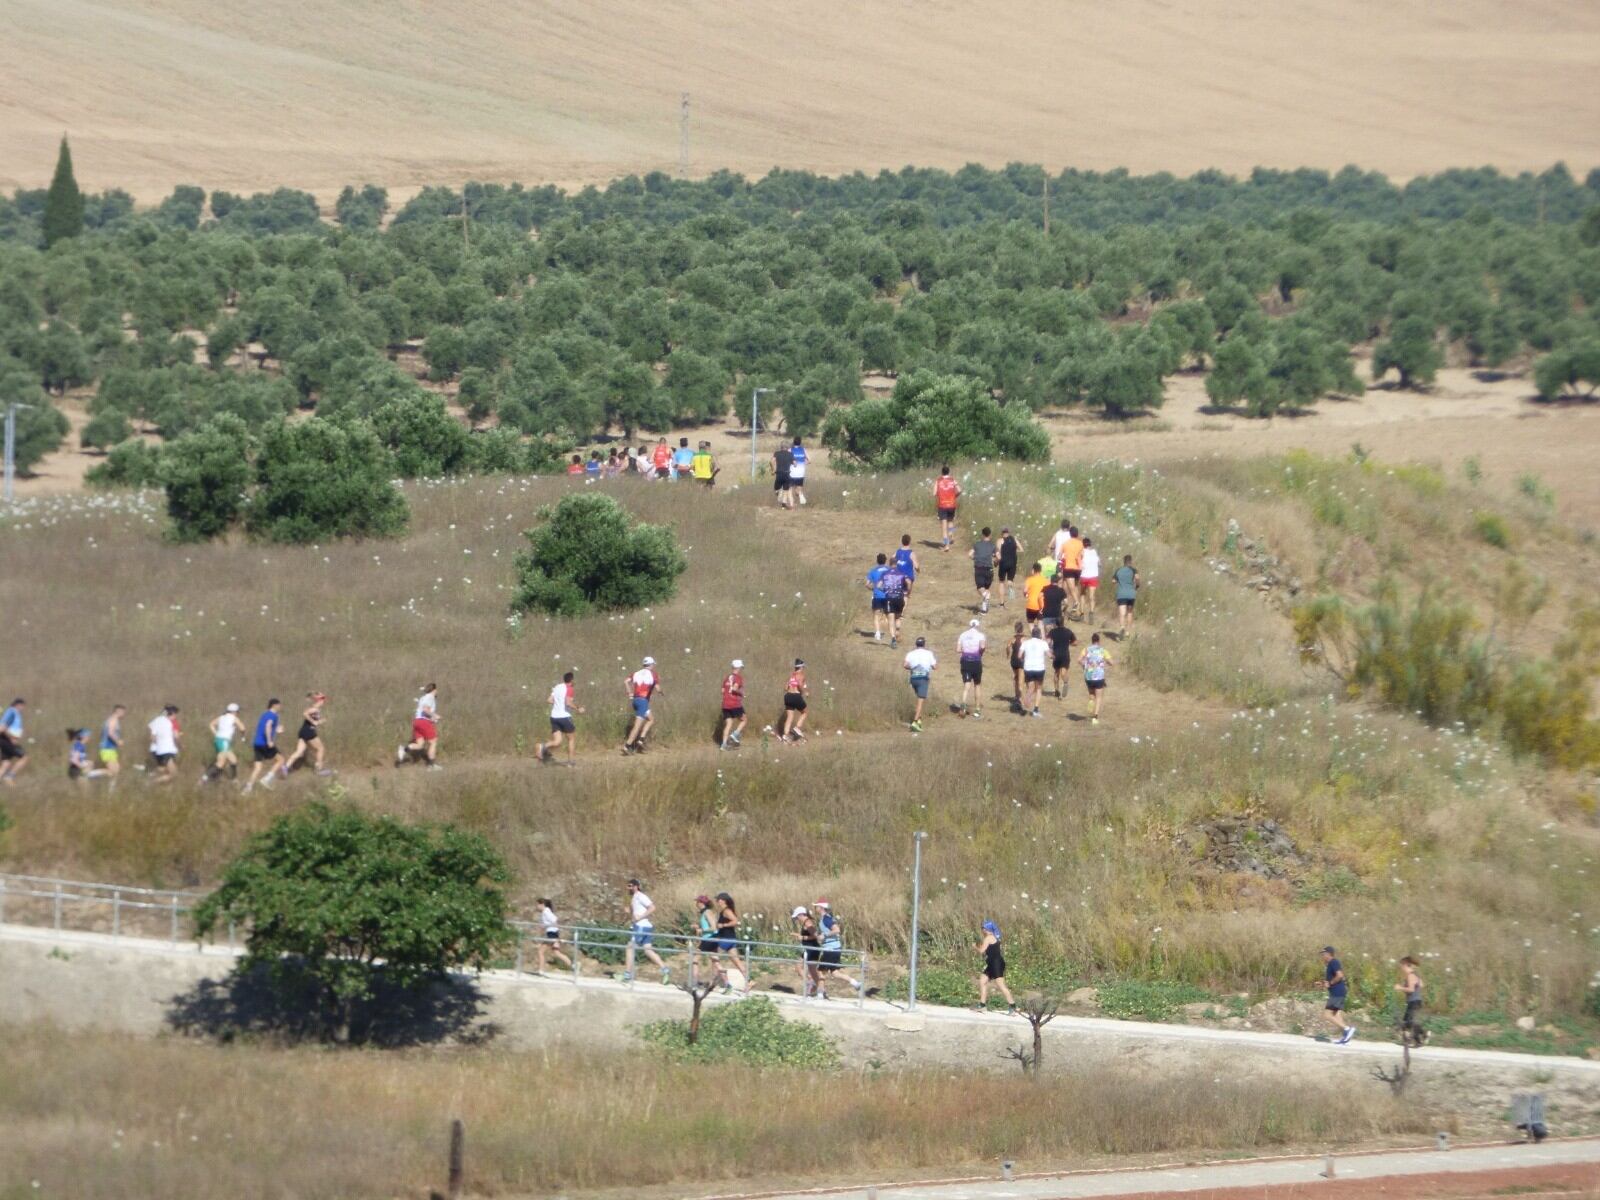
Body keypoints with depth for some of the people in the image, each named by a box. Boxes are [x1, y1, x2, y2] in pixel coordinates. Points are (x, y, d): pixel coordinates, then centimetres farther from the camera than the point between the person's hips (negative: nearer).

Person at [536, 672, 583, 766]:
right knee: (571, 739, 12)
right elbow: (568, 702, -21)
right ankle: (570, 762, 11)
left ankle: (543, 747, -24)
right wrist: (577, 709, -9)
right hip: (564, 716, -6)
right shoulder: (569, 689, -9)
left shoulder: (557, 687, 12)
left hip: (554, 716, 6)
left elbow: (550, 700, 10)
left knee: (557, 741, 5)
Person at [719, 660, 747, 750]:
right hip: (735, 704, -6)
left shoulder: (726, 677, 14)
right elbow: (734, 688, -21)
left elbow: (723, 690, 13)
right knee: (743, 719, 13)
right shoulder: (739, 677, -6)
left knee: (728, 724, 5)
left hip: (725, 704, 6)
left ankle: (724, 744, -5)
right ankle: (735, 735, -5)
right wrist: (741, 693, -2)